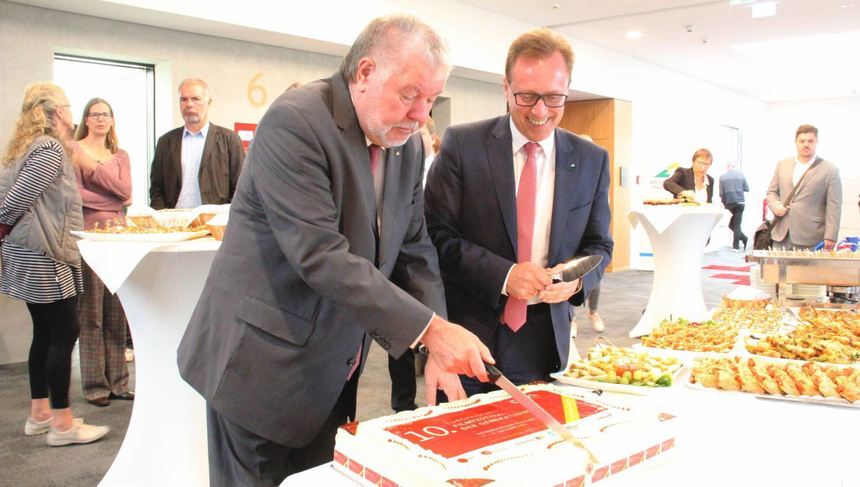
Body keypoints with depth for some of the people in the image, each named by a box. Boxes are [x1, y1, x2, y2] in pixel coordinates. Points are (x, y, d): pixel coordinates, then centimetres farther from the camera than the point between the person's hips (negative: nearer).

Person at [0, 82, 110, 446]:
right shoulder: (50, 150, -16)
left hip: (31, 257, 10)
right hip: (45, 259, -10)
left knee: (45, 334, 14)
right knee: (64, 334, -4)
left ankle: (40, 413, 23)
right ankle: (62, 424, 2)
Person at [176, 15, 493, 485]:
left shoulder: (408, 145, 3)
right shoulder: (294, 120, -20)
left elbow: (413, 250, 5)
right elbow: (319, 254, -28)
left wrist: (437, 350, -7)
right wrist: (429, 328, -27)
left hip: (332, 371, 7)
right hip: (262, 362, -7)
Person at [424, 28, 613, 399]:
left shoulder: (591, 160, 3)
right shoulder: (463, 144, -7)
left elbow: (599, 244, 10)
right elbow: (437, 233, -9)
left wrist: (576, 278, -13)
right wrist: (503, 275, -21)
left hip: (546, 342, 3)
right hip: (471, 336, -2)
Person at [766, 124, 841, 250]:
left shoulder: (830, 170, 0)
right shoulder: (782, 165, 13)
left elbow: (834, 206, -4)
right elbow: (772, 191, 19)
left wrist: (830, 237, -10)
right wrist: (776, 206, -3)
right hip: (781, 235, 4)